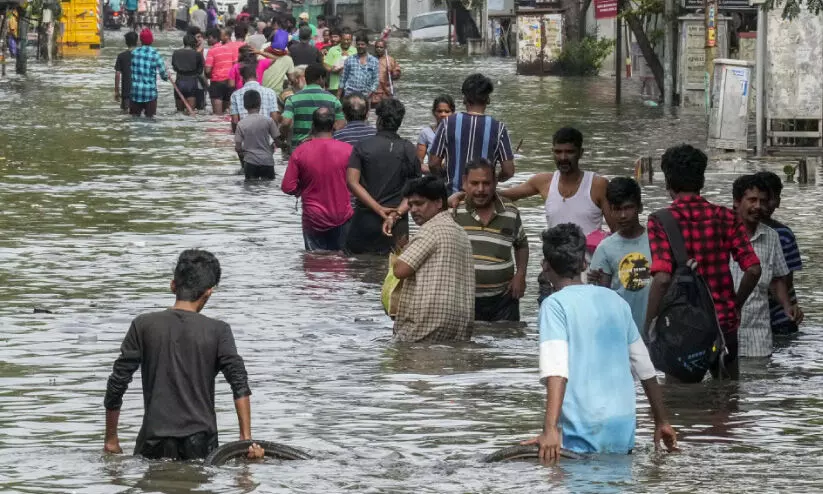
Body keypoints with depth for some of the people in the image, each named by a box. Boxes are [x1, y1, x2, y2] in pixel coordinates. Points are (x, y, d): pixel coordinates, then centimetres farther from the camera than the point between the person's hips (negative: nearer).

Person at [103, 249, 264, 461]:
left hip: (155, 443, 1)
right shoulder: (218, 331, 1)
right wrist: (246, 439, -9)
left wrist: (111, 439, 12)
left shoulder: (144, 326, 3)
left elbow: (117, 383, 4)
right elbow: (239, 383, -8)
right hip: (200, 442, 0)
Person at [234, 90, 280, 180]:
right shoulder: (268, 121, -5)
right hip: (267, 161, 0)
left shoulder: (241, 124, -3)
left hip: (250, 162, 0)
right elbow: (277, 139, 0)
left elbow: (237, 148, -5)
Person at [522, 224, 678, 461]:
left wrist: (550, 430, -30)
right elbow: (645, 368, 19)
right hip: (624, 432, 6)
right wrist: (662, 421, 29)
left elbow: (556, 371, -21)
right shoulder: (615, 300, 13)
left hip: (583, 436, -6)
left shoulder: (555, 305, -5)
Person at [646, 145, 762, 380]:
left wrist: (648, 329, -13)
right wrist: (735, 306, 12)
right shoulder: (725, 217, 2)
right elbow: (753, 270, -3)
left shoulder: (661, 222, -9)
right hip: (724, 322, 3)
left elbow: (662, 278, -20)